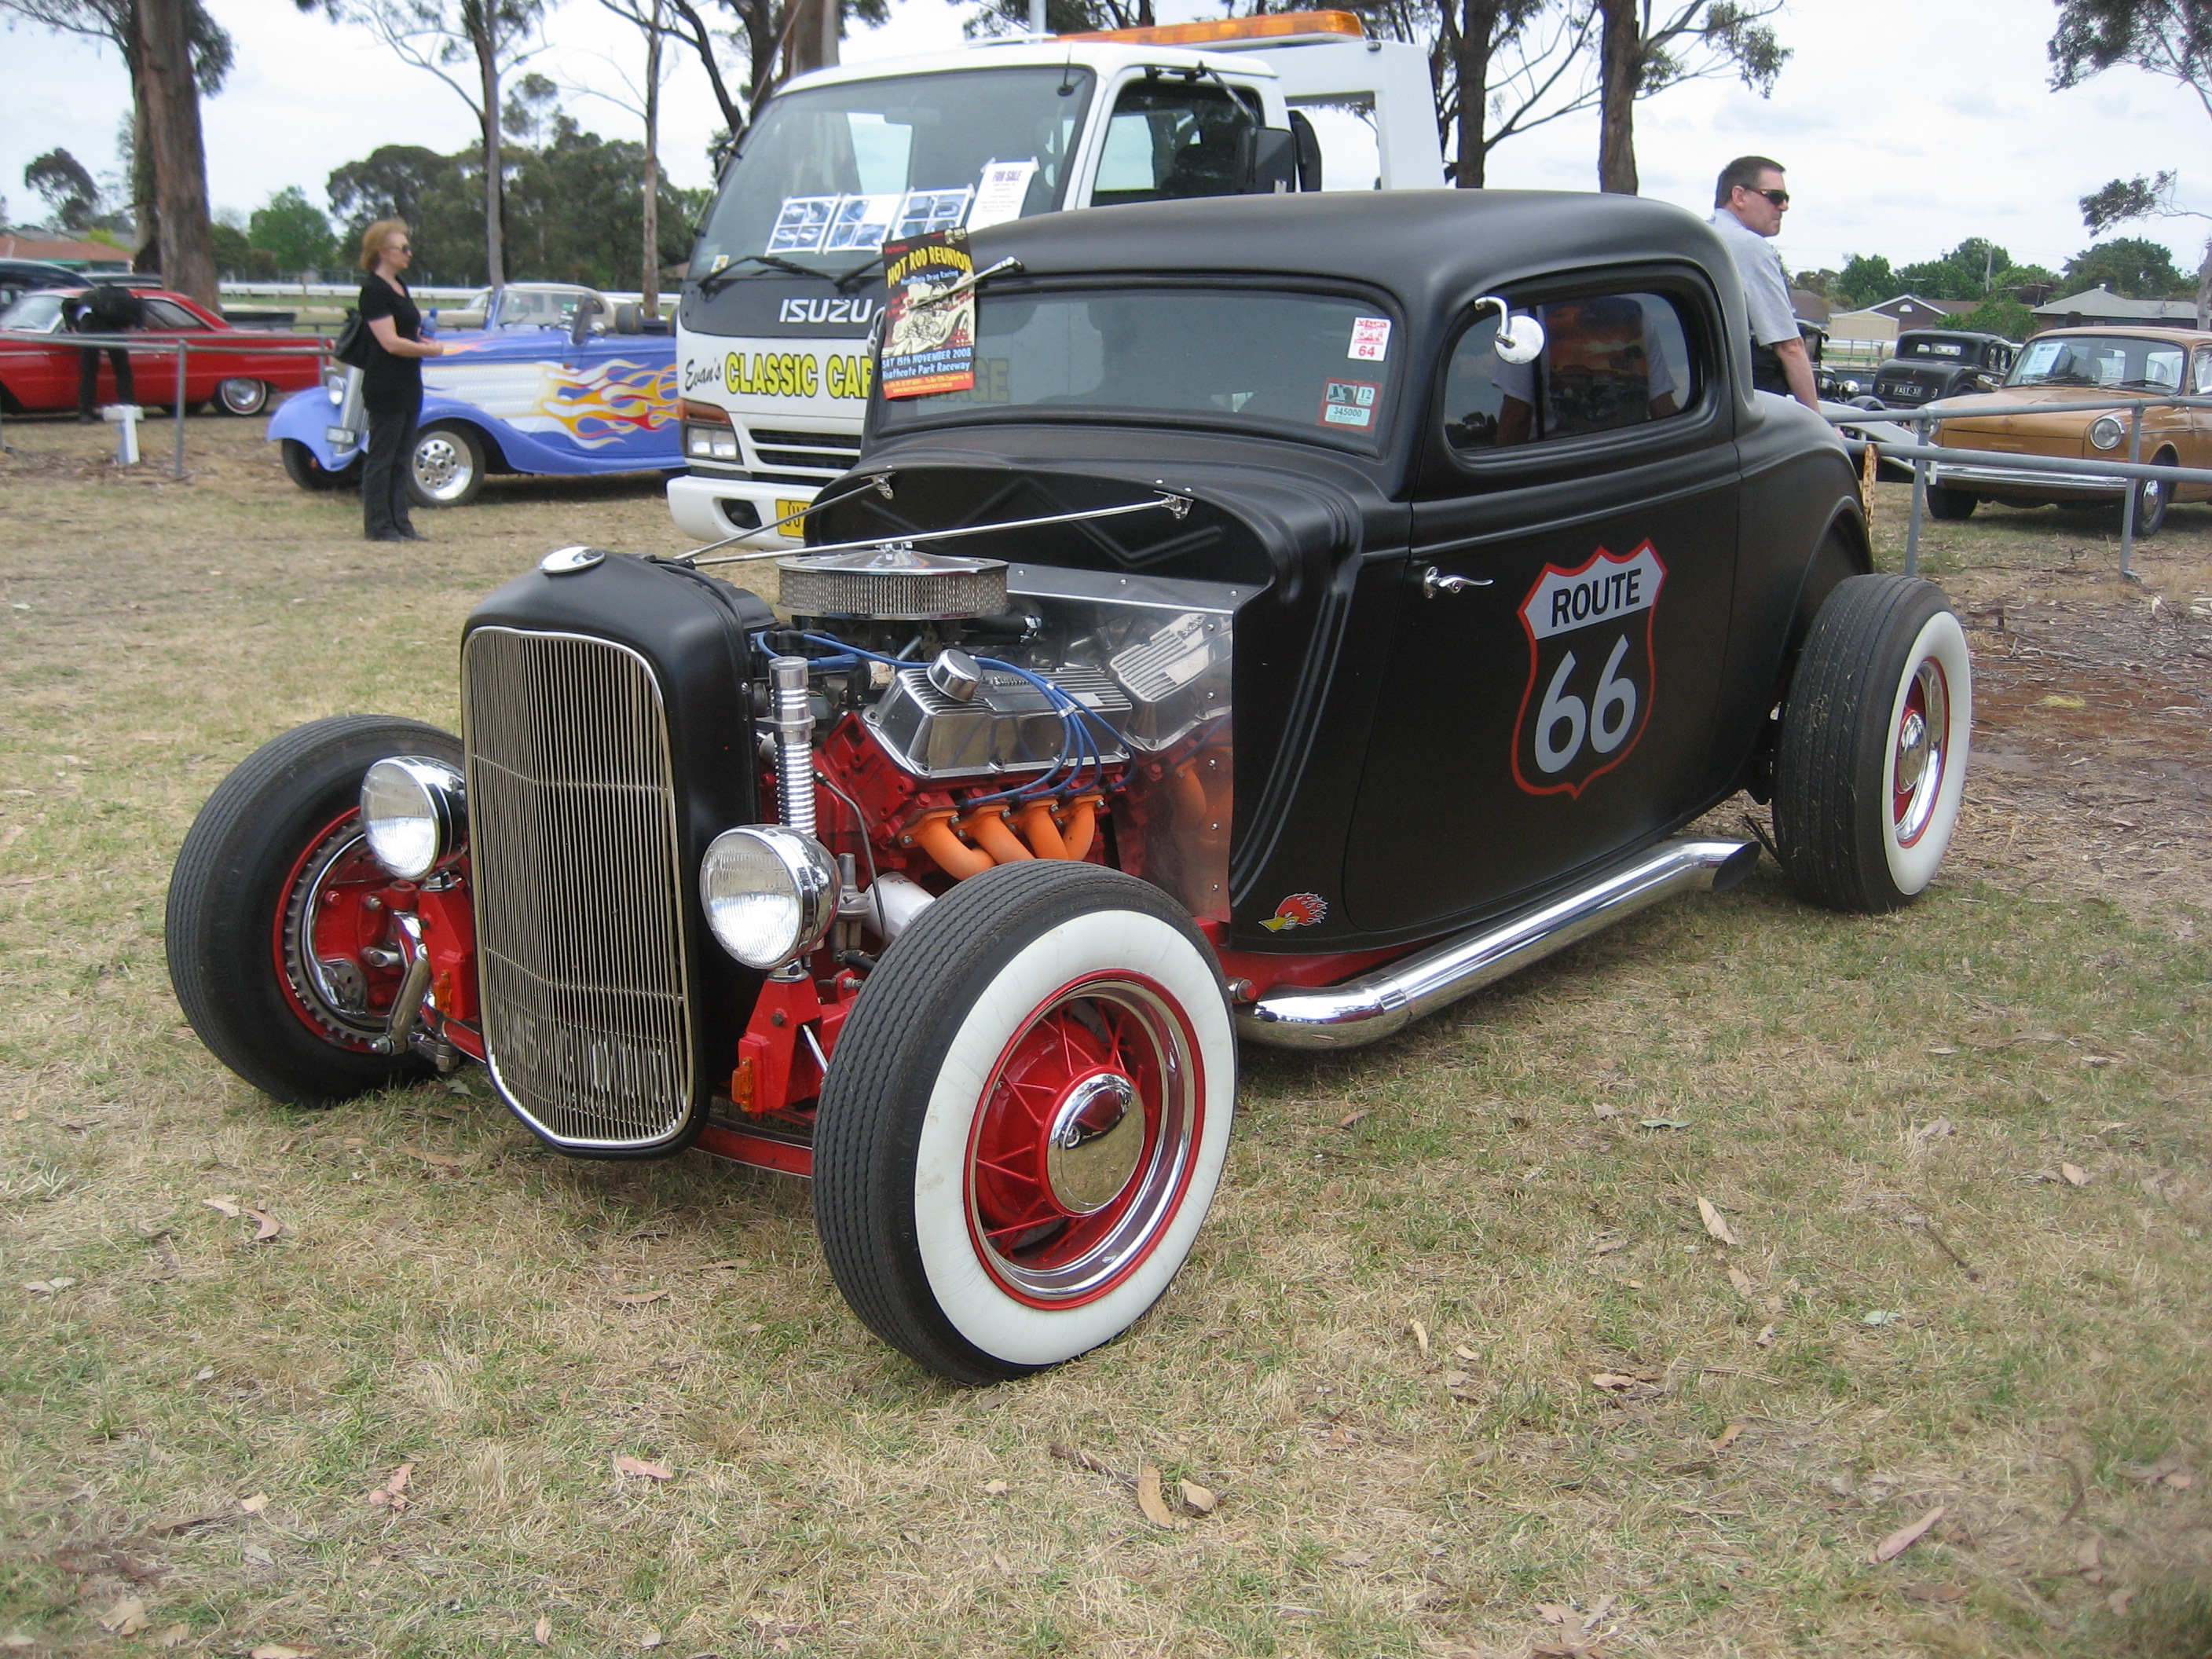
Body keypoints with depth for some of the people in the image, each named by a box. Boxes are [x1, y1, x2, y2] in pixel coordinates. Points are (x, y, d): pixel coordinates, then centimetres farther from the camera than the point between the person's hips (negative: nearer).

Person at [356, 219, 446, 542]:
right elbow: (391, 342, -20)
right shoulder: (374, 290, -13)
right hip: (385, 389, -9)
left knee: (400, 458, 11)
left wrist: (423, 341, 6)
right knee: (381, 458, -3)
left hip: (407, 387, 9)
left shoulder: (398, 285, 15)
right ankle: (378, 526, 1)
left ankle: (400, 523, 16)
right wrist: (430, 350, -9)